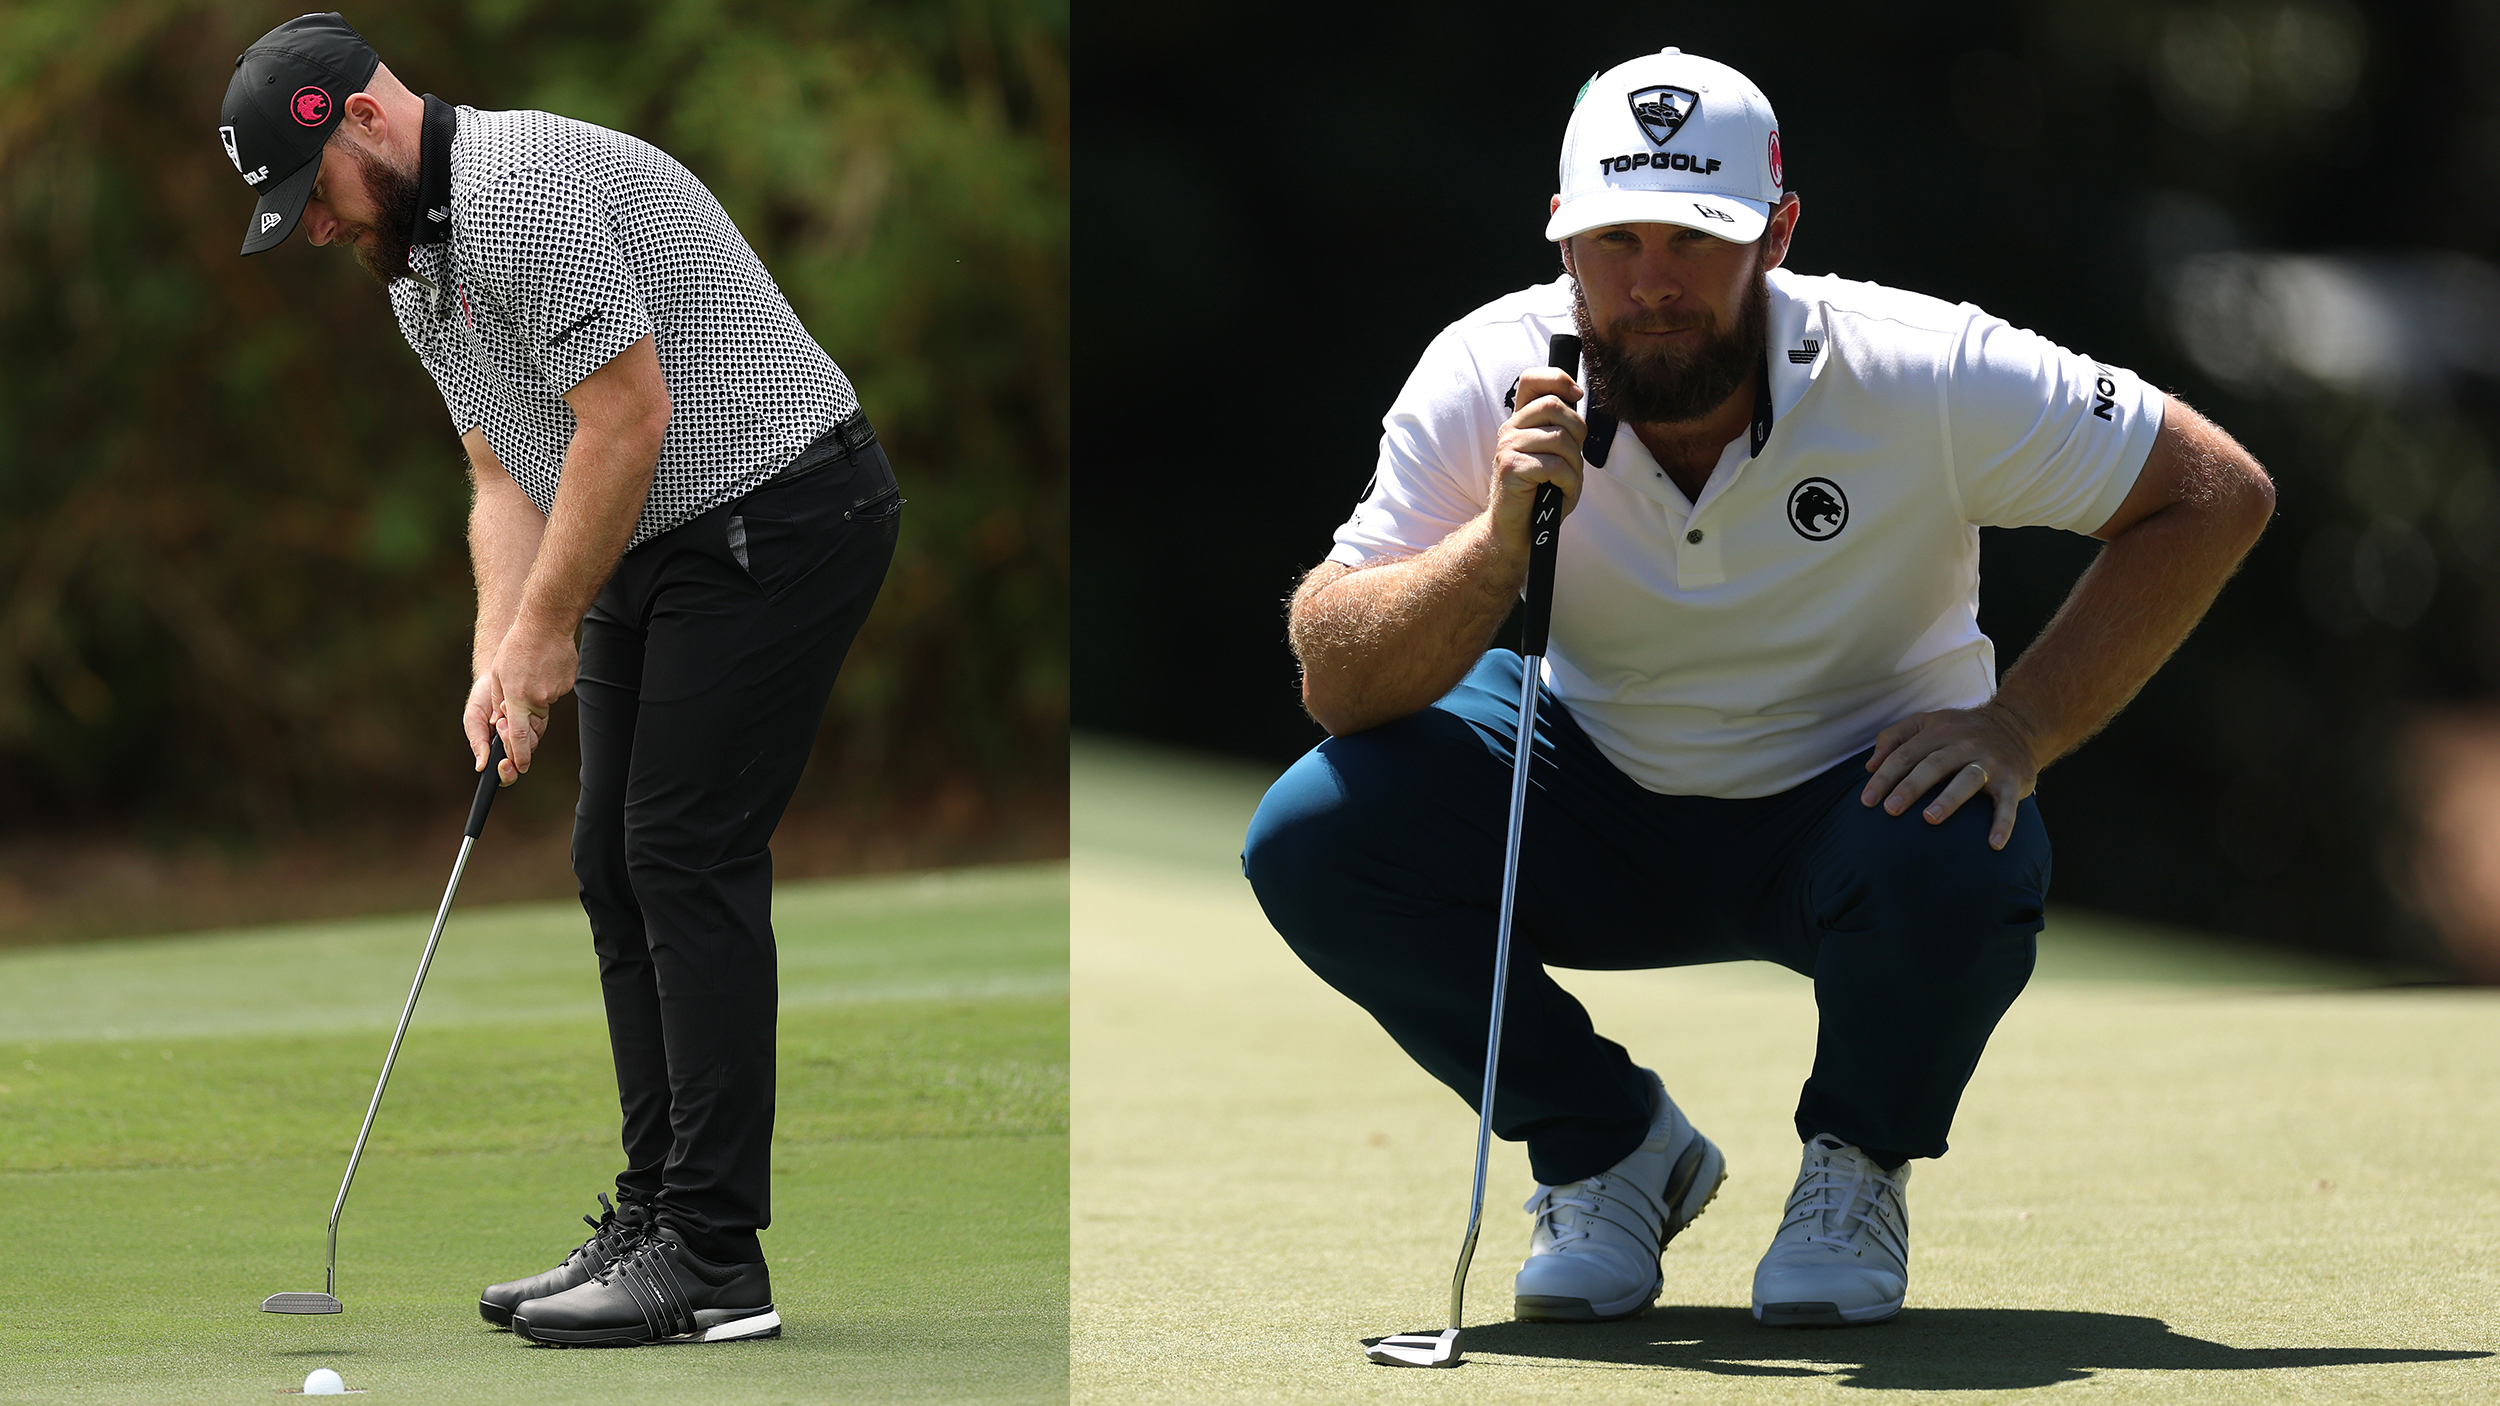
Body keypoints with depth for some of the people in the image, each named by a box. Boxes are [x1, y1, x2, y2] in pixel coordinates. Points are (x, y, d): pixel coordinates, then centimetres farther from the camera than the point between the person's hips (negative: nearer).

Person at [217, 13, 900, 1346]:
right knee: (616, 861, 8)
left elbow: (628, 417, -24)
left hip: (777, 518, -10)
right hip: (661, 547, 10)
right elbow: (506, 477, 15)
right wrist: (499, 654, 0)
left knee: (688, 853, -12)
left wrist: (547, 629, -14)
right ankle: (656, 1219, 12)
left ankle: (713, 1260, -11)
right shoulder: (414, 262, 13)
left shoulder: (520, 191, -21)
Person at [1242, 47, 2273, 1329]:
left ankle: (1858, 1163, -1)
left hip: (1852, 797, -2)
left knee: (1956, 871, -37)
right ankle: (1608, 1145, 3)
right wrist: (1499, 539, -41)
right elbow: (1332, 680, -22)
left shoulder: (1923, 379, -24)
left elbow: (2218, 497, -16)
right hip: (1597, 801, 2)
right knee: (1308, 840, -23)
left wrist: (2017, 729, -24)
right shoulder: (1486, 382, -19)